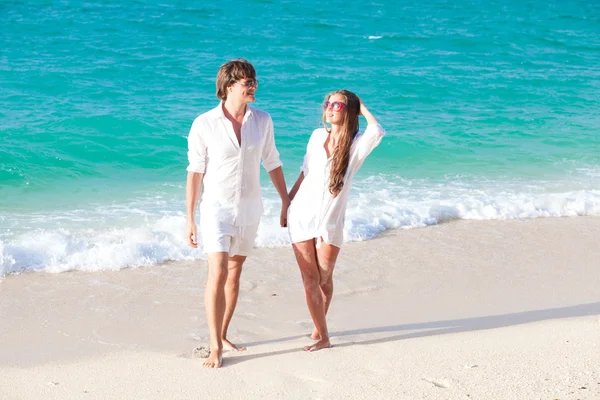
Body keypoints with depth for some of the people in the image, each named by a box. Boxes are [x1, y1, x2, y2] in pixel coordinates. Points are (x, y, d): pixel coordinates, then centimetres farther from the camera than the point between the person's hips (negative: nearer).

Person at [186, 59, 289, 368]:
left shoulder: (262, 121, -1)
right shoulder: (204, 125, -12)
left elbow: (272, 163, 11)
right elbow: (195, 172, -7)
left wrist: (286, 202, 14)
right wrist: (190, 219, -6)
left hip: (249, 208, 4)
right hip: (217, 206, -4)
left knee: (234, 274, 13)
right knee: (217, 275, -14)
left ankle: (222, 335, 26)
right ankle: (215, 348, -10)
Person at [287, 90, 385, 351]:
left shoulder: (356, 144, -4)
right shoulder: (317, 136, 6)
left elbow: (377, 131, -26)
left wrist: (362, 107, -9)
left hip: (330, 221, -2)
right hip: (302, 215, 2)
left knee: (324, 278, 5)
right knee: (309, 277, -2)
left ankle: (318, 327, 26)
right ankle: (323, 336, 2)